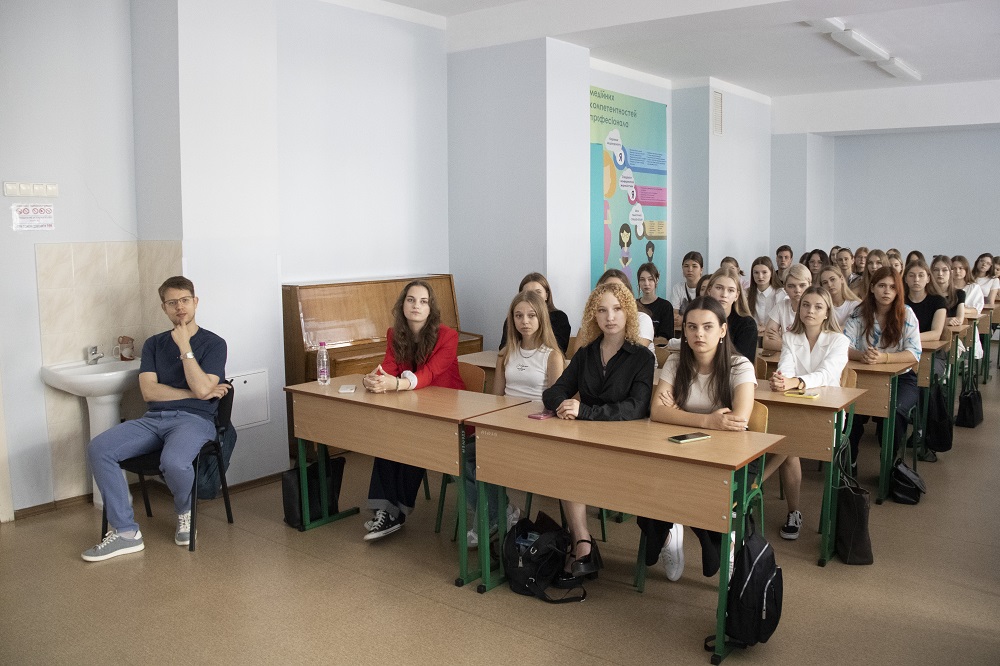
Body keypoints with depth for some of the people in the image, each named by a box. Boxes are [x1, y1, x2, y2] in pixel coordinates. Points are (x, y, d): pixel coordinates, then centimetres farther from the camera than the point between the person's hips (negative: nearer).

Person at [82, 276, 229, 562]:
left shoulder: (213, 343, 4)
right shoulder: (154, 344, 18)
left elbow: (202, 388, -11)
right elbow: (149, 391, 4)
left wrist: (185, 347, -9)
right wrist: (195, 393, -5)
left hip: (194, 419, -5)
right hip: (153, 419, 5)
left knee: (173, 462, -37)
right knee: (98, 449, -21)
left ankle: (184, 511, 1)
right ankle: (125, 532, -13)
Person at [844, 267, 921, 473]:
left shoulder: (906, 314, -2)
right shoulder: (859, 314, 1)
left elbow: (914, 354, -12)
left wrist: (883, 357, -30)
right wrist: (862, 356, -31)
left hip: (901, 378, -1)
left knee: (892, 410, -31)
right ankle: (848, 462, -7)